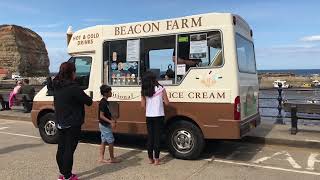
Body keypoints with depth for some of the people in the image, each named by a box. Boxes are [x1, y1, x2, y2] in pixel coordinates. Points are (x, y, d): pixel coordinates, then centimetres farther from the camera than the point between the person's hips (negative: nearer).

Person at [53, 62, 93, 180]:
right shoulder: (73, 87, -20)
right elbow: (88, 101, -14)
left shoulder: (56, 86, 5)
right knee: (69, 149, 0)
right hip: (72, 124, -8)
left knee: (61, 148, 15)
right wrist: (89, 99, 6)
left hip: (60, 123, 8)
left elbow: (56, 103, 13)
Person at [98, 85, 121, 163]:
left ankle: (101, 158, 17)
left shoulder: (105, 102, 9)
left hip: (104, 125, 10)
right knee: (111, 141, -1)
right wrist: (110, 122, -25)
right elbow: (101, 116, -22)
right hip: (105, 125, -10)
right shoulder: (103, 103, -20)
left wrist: (112, 120, 10)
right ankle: (112, 158, 9)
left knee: (103, 142, 12)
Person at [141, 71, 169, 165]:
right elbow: (167, 103, -3)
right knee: (157, 137, 3)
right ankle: (156, 159, 7)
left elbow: (143, 105, 3)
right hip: (159, 116, -3)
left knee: (150, 137, 11)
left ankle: (150, 158, 18)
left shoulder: (144, 91, 1)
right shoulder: (160, 89, -6)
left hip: (149, 117, 3)